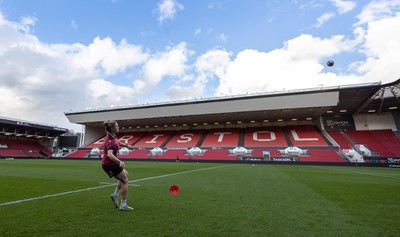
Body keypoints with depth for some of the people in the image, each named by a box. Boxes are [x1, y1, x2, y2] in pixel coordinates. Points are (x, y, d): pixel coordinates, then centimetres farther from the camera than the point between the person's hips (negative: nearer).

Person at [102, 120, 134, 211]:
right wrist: (119, 161, -53)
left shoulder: (112, 136, 3)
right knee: (125, 181, -1)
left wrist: (126, 145, 23)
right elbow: (109, 154, -42)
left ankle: (115, 195, 22)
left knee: (125, 174, 23)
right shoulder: (111, 141, -26)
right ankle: (123, 205, 6)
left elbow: (117, 142, 27)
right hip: (110, 164, -10)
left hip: (109, 163, 10)